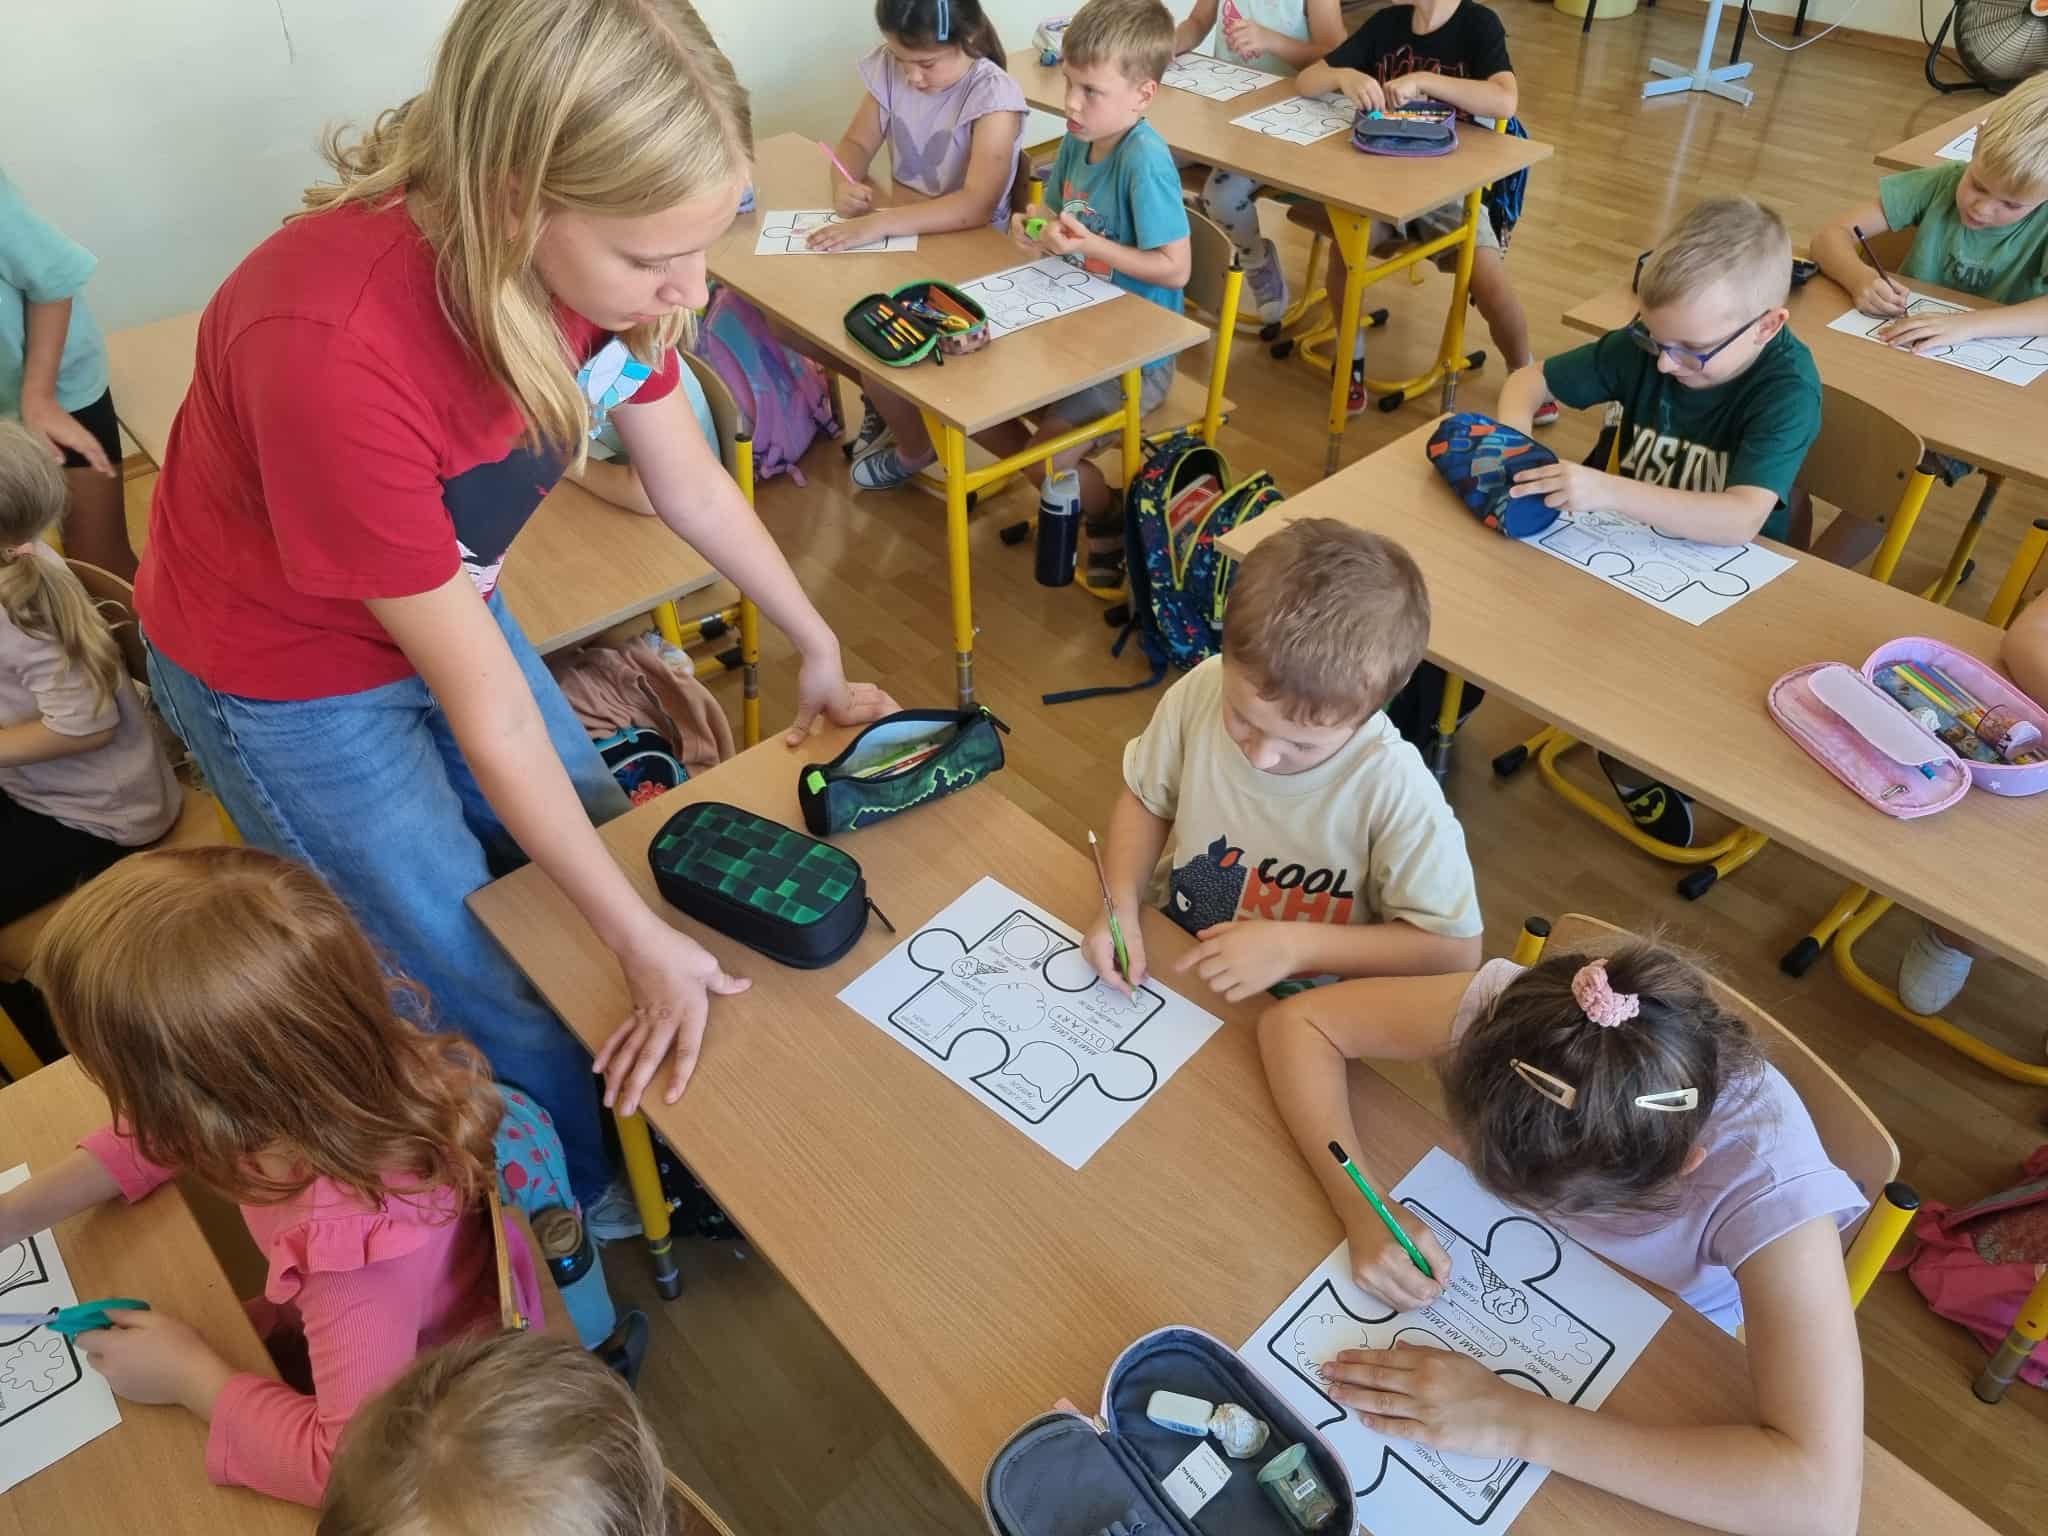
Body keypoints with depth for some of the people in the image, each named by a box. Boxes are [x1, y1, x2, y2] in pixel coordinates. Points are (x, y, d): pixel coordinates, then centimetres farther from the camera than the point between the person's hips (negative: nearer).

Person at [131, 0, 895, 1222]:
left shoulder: (600, 252, -20)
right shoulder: (333, 352, -40)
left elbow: (689, 480, -3)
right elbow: (482, 701, -31)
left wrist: (820, 649, 7)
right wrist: (645, 942, -23)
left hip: (443, 601, 6)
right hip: (284, 673, -6)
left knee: (604, 850, 16)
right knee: (492, 993, 5)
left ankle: (660, 1128, 42)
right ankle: (597, 1210, 34)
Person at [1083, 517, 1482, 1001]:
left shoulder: (1392, 787, -25)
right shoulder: (1201, 691, -16)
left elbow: (1454, 948, -14)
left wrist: (1297, 945, -21)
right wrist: (1122, 906, -11)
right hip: (1167, 953, 3)